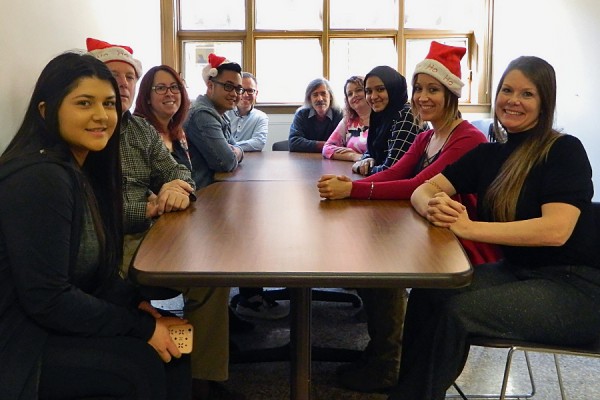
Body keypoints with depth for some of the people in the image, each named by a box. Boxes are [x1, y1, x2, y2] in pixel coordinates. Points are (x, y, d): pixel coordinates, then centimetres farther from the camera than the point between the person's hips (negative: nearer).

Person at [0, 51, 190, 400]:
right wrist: (143, 327, -18)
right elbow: (47, 299, -25)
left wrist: (137, 302, -7)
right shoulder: (41, 178, -23)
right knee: (142, 361, -16)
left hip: (52, 321, 9)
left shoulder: (81, 169, 7)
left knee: (173, 347, -1)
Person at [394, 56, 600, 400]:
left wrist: (469, 227, -30)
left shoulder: (565, 151, -11)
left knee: (457, 310, -25)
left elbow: (556, 230, -25)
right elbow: (423, 190, 2)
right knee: (427, 294, -17)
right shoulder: (489, 154, 7)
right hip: (517, 271, 6)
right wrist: (434, 205, -23)